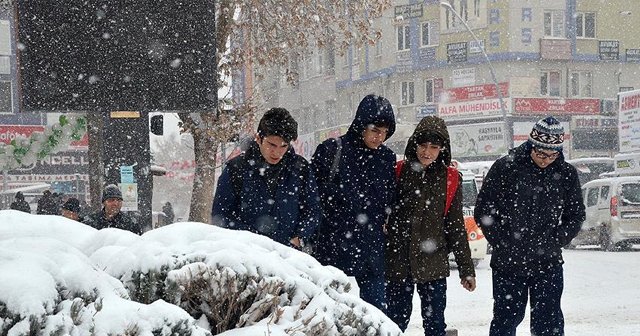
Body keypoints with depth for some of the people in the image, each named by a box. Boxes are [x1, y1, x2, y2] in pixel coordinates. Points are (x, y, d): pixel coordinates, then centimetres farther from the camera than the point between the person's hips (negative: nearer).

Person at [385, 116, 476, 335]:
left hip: (433, 265, 0)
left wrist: (466, 269, 5)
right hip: (398, 262, 0)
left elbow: (456, 226, 6)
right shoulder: (399, 172, 1)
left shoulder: (450, 179, 2)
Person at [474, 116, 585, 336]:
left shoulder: (566, 174, 1)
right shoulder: (504, 168, -6)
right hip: (507, 263, -1)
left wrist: (553, 243, -2)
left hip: (548, 264, 1)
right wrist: (504, 245, -6)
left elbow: (576, 215, 9)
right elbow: (483, 211, -1)